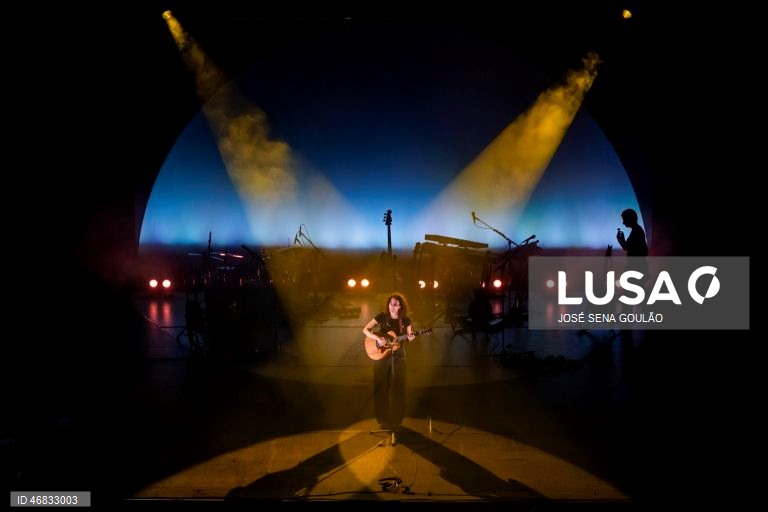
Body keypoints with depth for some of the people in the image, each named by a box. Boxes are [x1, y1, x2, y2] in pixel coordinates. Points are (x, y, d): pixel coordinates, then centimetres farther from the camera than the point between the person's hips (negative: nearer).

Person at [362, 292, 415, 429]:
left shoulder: (405, 320, -3)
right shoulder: (382, 316, -8)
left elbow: (408, 337, 6)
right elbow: (365, 329, -8)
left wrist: (410, 337, -17)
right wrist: (377, 338, -22)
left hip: (398, 356, 1)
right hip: (381, 355, -1)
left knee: (398, 388, 3)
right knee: (381, 388, 3)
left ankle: (396, 420, 15)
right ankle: (383, 420, 14)